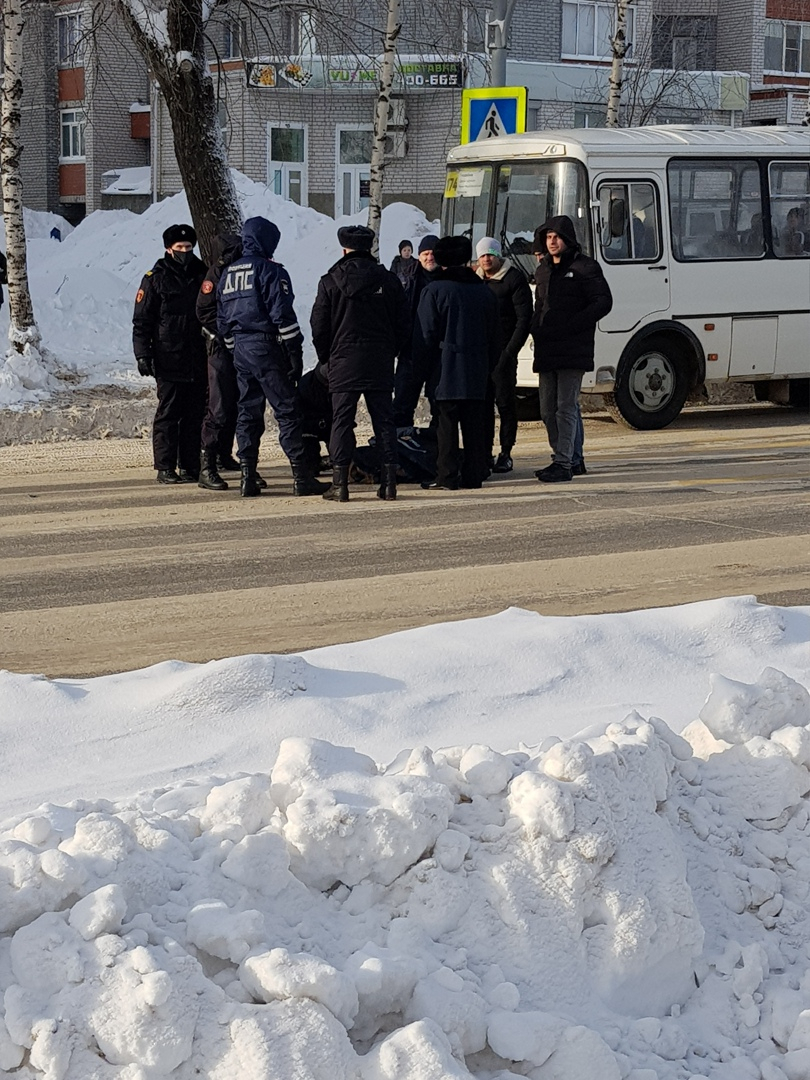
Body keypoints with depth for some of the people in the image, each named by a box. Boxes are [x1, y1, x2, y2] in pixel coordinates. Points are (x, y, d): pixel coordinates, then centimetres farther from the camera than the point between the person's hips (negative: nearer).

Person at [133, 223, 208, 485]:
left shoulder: (202, 275, 14)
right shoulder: (156, 279, 1)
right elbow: (142, 321, -1)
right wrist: (142, 354, -9)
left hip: (198, 362, 4)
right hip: (169, 361, -4)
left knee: (195, 415, 5)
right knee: (168, 414, -3)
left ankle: (191, 466, 11)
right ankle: (165, 468, 0)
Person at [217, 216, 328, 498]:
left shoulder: (228, 274, 14)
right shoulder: (270, 271, -9)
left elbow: (222, 321, 18)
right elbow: (283, 315, -14)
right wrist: (295, 352, -11)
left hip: (241, 351, 7)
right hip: (268, 349, -7)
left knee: (247, 412, 10)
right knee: (287, 412, -5)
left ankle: (248, 478, 7)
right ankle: (301, 477, -8)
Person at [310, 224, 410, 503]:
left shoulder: (330, 281, -2)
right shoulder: (388, 281, 5)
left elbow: (319, 325, 0)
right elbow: (402, 325, 8)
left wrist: (326, 356, 13)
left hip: (343, 364, -2)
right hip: (380, 365, 2)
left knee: (342, 422, 0)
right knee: (384, 421, 7)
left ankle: (340, 483, -5)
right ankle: (389, 481, 4)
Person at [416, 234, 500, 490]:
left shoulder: (434, 290, -5)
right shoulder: (484, 291, 11)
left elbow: (427, 334, -7)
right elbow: (494, 336, 15)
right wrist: (488, 367, 20)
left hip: (446, 370, -5)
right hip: (477, 372, 5)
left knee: (446, 423, -3)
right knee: (474, 425, 8)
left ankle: (447, 476, -5)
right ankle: (474, 474, 9)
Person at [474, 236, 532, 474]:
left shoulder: (514, 278, -3)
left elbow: (524, 318, -7)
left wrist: (510, 351, -14)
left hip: (503, 352, -5)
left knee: (505, 401, -2)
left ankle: (505, 453, 3)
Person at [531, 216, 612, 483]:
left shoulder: (585, 267, -3)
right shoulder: (542, 271, 19)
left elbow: (603, 302, -10)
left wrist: (570, 326, -17)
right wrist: (536, 327, 5)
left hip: (573, 351, -8)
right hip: (546, 351, 8)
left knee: (566, 408, -11)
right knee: (548, 410, 9)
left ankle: (563, 463, -12)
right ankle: (570, 459, 18)